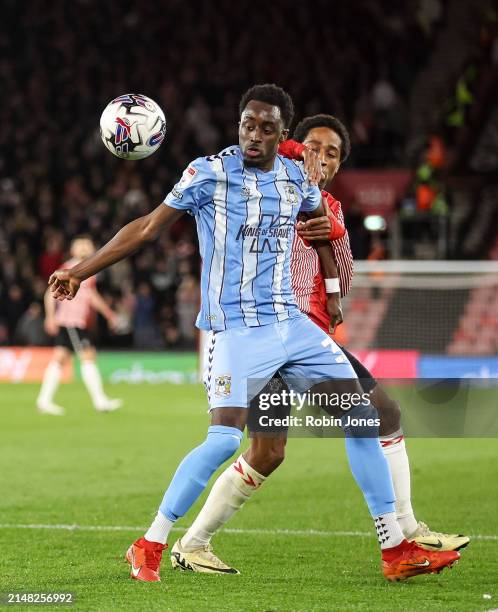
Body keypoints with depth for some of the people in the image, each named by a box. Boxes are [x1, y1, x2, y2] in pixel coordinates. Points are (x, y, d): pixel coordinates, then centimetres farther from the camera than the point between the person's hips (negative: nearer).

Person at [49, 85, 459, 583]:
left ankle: (396, 550, 7)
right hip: (235, 329, -6)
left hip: (291, 323, 6)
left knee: (360, 415, 0)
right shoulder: (209, 172, -7)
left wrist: (332, 290, 27)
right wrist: (80, 272, -5)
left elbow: (320, 225, 29)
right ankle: (148, 548, -8)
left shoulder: (297, 177, 8)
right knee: (225, 438, -22)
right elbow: (148, 227, -4)